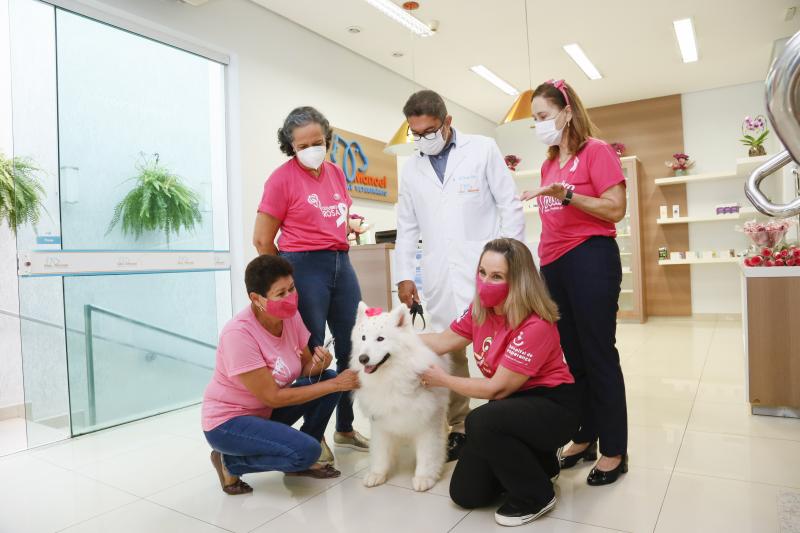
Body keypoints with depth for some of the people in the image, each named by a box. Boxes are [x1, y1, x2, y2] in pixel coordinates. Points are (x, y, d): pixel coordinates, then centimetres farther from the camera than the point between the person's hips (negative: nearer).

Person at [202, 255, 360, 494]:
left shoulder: (290, 316, -9)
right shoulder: (239, 333, -29)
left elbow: (306, 367, 0)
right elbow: (272, 397, -25)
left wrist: (318, 363, -26)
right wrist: (334, 385, -23)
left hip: (266, 411, 7)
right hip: (228, 421, -7)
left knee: (328, 376, -9)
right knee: (307, 451, -24)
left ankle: (303, 461, 7)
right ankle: (229, 462, 0)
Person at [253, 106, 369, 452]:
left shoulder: (336, 173, 11)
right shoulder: (282, 178, -8)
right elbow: (262, 239, -5)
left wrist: (352, 226, 8)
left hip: (342, 263, 7)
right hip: (305, 267, -7)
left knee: (354, 348, 11)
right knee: (311, 355, 3)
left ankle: (345, 428, 29)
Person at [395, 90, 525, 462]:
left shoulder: (483, 149, 4)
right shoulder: (411, 170, 14)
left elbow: (510, 205, 2)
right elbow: (407, 228, 16)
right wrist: (404, 275, 8)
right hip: (439, 277, 3)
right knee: (448, 351, 2)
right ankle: (457, 428, 14)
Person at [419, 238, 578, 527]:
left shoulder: (535, 327, -29)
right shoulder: (480, 310, -4)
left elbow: (497, 388, -24)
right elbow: (443, 342, 5)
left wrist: (443, 380, -13)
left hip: (551, 405, -7)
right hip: (513, 403, 7)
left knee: (480, 423, -36)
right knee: (465, 493, 1)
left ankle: (536, 495, -9)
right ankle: (538, 460, 24)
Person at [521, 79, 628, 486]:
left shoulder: (595, 151, -3)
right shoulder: (549, 163, 17)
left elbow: (615, 209, -11)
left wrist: (566, 194, -20)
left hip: (590, 259, -7)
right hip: (554, 264, 7)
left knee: (599, 356, 0)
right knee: (573, 357, 11)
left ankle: (614, 451, 12)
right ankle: (585, 438, 23)